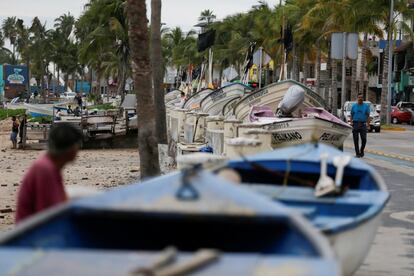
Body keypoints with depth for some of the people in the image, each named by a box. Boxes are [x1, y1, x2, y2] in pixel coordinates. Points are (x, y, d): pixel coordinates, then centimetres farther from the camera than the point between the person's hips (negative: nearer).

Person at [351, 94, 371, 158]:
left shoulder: (366, 106, 6)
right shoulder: (354, 106, 8)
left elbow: (368, 116, 4)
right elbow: (351, 116, 9)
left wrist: (368, 125, -5)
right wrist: (351, 123, -3)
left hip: (363, 125, -1)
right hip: (355, 124, 1)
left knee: (364, 139, -8)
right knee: (356, 140, -2)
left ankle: (361, 150, 17)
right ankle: (357, 153, 6)